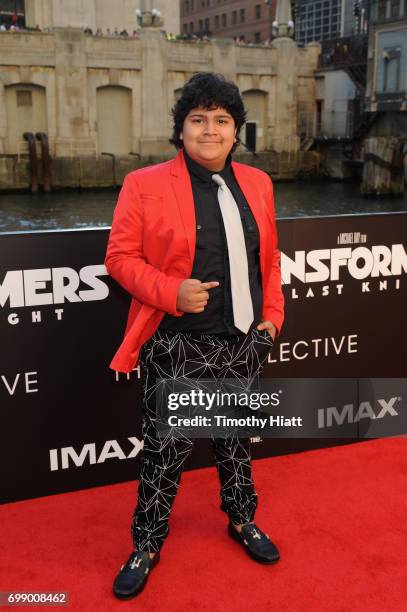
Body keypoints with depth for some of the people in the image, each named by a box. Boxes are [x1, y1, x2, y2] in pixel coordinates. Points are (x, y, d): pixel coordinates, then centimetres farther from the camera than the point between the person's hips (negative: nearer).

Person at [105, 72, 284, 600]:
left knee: (237, 438, 20)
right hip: (177, 349, -4)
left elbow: (269, 258, 15)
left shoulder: (256, 183, 8)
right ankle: (147, 543, 28)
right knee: (165, 449, 7)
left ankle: (243, 520, 43)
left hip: (244, 344, 4)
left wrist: (272, 315, 9)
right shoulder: (144, 184, -7)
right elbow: (120, 257, -7)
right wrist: (171, 292, -20)